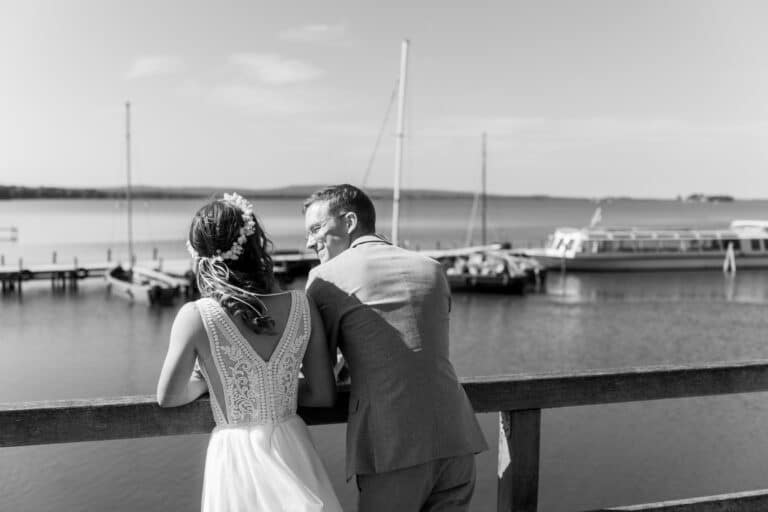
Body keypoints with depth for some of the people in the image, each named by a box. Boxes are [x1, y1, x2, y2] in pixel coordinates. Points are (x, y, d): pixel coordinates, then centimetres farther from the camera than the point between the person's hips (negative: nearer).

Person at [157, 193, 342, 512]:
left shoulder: (196, 317, -16)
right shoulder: (301, 307, -9)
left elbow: (168, 397, -4)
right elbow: (324, 395, -2)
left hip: (237, 454, -2)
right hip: (293, 452, 2)